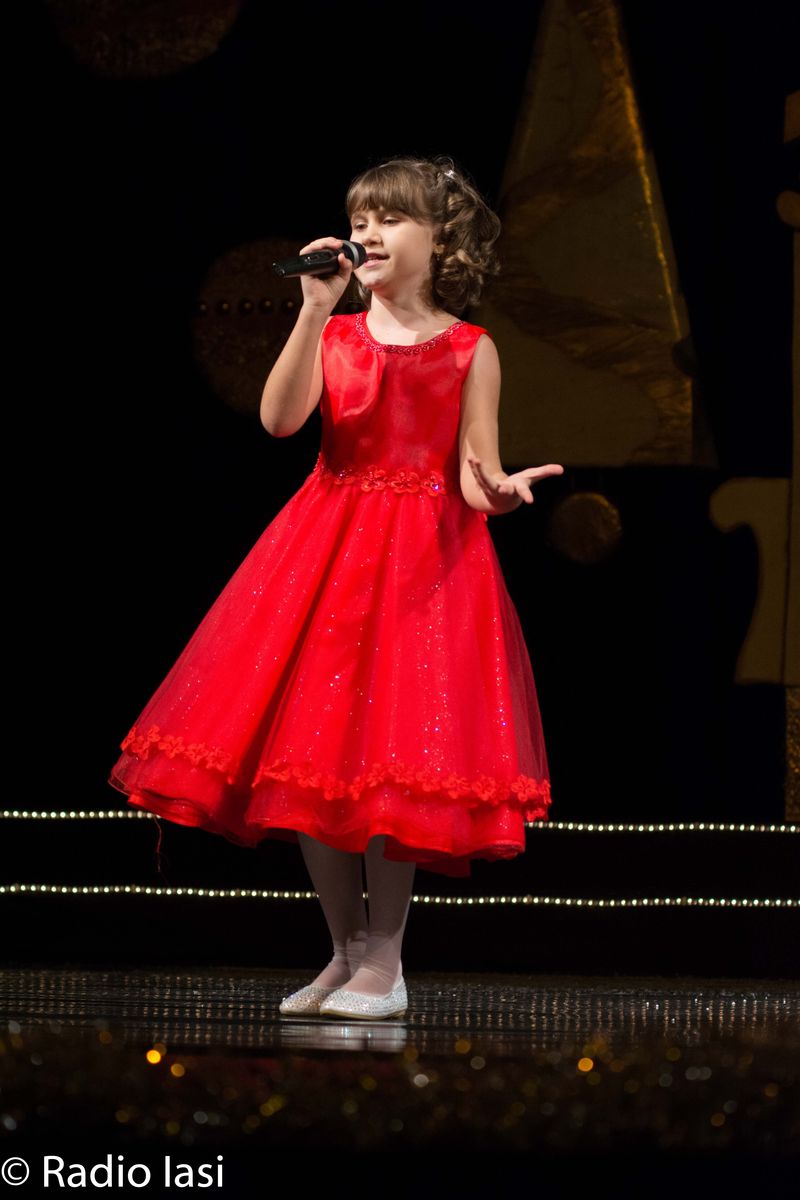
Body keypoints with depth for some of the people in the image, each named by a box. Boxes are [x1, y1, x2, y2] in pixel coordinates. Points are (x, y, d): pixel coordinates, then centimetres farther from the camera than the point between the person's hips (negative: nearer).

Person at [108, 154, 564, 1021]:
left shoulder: (469, 350, 2)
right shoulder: (332, 335, 8)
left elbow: (475, 477, -1)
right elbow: (278, 420, -10)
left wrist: (500, 491, -25)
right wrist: (315, 313, -15)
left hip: (424, 556, -3)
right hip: (328, 550, 3)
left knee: (392, 752, -8)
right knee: (312, 750, 2)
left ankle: (384, 962, 2)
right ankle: (345, 951, 14)